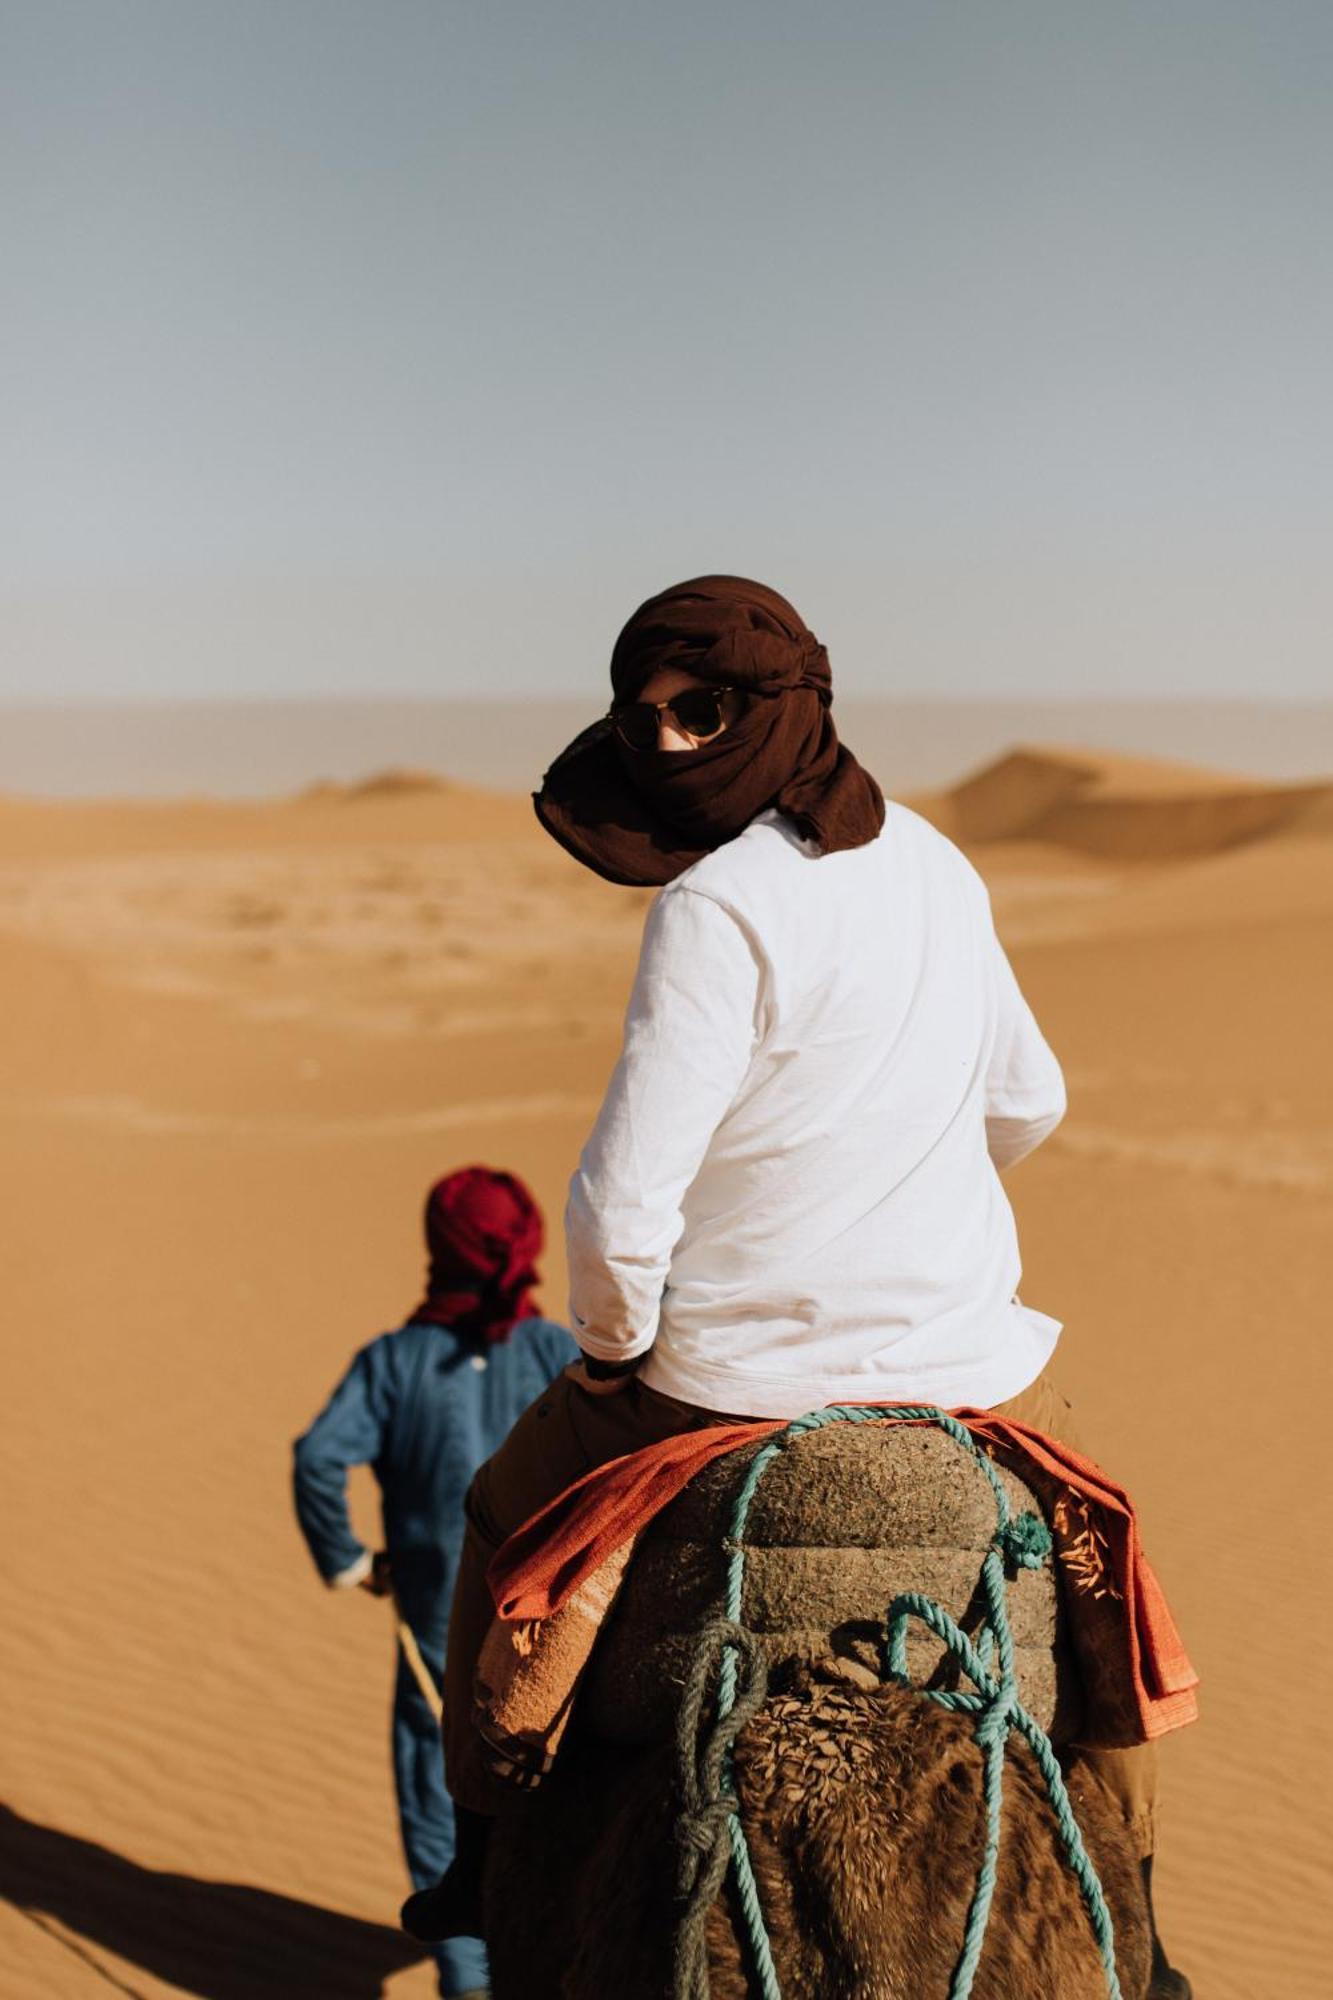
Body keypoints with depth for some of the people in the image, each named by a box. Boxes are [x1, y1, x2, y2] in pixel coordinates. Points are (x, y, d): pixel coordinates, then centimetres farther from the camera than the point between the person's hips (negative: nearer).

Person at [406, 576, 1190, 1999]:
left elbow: (625, 1196, -24)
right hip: (965, 1355, 5)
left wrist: (613, 1342, -5)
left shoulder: (721, 905, -20)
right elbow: (1029, 1104, 16)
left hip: (737, 1366, -4)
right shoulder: (935, 867, 2)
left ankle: (485, 1853, 33)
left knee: (509, 1514, 25)